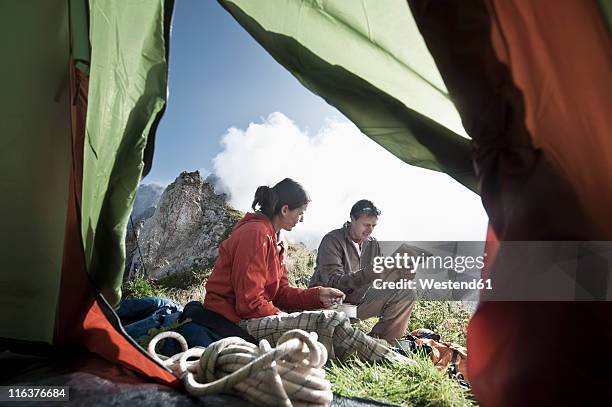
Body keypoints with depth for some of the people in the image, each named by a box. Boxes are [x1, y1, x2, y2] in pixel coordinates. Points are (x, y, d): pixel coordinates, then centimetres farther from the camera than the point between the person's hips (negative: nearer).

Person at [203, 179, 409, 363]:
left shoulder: (274, 240, 14)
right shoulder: (255, 233, -18)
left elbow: (281, 292, 11)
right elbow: (249, 304, -21)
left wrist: (318, 295, -2)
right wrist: (285, 319, -11)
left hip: (254, 318, 10)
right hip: (237, 323, -10)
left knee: (329, 319, 1)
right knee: (328, 320, -19)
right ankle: (390, 360, -7)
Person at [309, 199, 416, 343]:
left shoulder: (372, 243, 7)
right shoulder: (332, 240, -15)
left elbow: (382, 277, 5)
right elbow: (333, 282, -25)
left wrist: (401, 274, -17)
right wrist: (367, 273, -37)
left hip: (357, 297, 7)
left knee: (407, 293, -6)